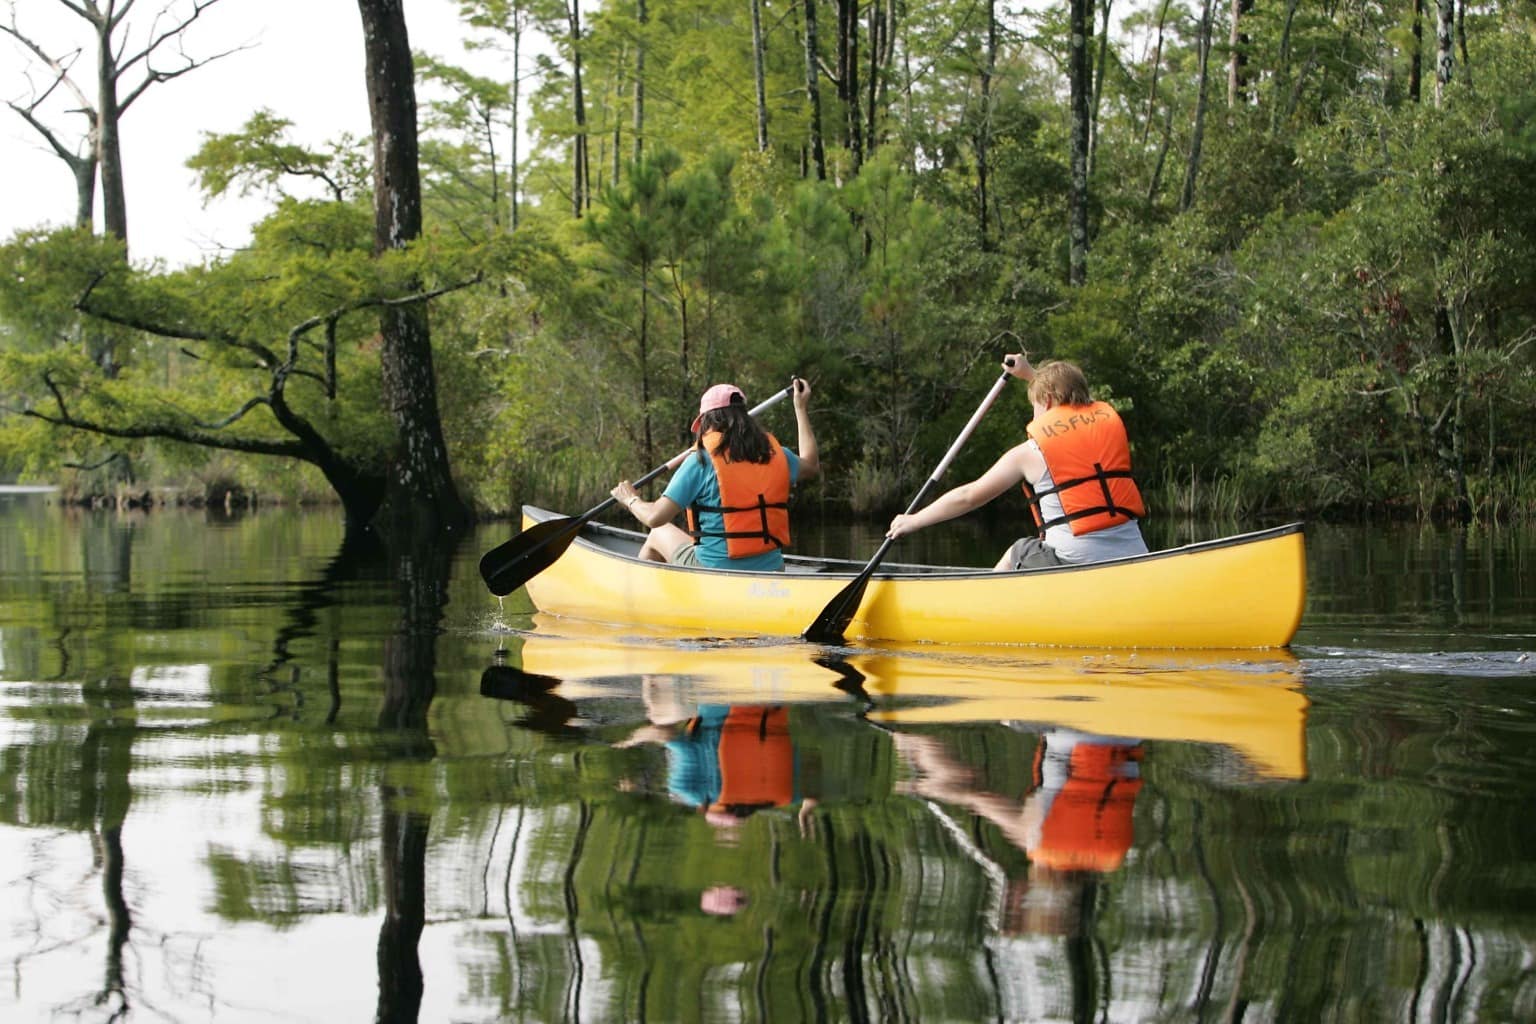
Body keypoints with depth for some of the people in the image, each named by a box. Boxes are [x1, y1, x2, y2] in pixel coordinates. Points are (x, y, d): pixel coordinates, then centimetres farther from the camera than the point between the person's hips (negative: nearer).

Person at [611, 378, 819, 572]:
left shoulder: (701, 461, -12)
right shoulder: (774, 454, 3)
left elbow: (655, 517, -13)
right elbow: (810, 465, 26)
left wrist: (631, 500, 10)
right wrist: (801, 409, 36)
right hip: (770, 573, 5)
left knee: (659, 534, 24)